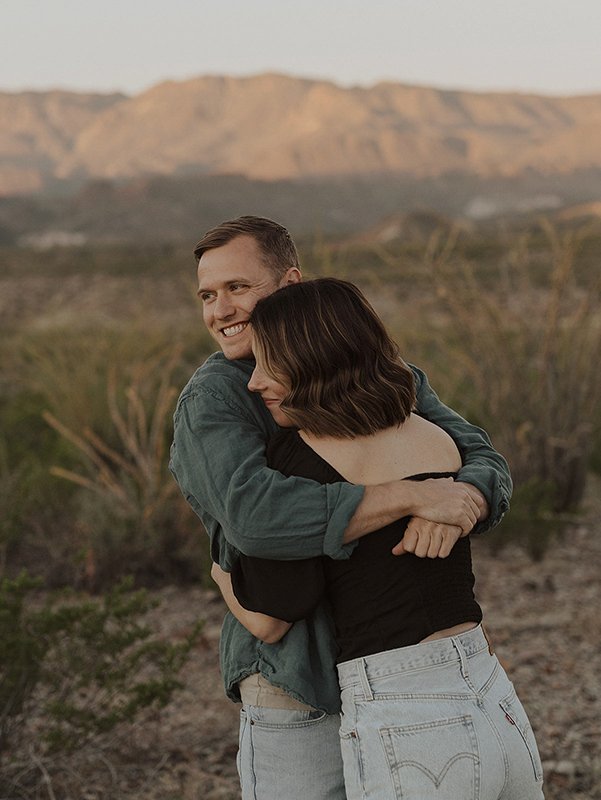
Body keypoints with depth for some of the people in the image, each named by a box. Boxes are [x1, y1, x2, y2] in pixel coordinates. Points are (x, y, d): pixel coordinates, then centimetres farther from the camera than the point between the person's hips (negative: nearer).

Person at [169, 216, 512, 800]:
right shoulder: (211, 400, -12)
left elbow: (486, 469, -4)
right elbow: (257, 518, -31)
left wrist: (450, 514, -29)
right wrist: (417, 496, -33)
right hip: (299, 695, -5)